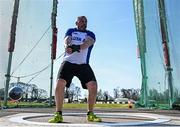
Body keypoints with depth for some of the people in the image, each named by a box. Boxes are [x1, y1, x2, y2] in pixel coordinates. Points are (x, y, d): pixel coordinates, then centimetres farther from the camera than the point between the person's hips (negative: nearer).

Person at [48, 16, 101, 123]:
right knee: (60, 83, -17)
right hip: (68, 62, 0)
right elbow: (67, 39, -6)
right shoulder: (71, 31, 16)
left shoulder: (90, 34, 13)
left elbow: (89, 42, -10)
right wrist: (68, 45, -32)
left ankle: (90, 114, 4)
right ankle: (58, 115, -5)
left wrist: (77, 47, -32)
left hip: (83, 64, 1)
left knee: (93, 85, -13)